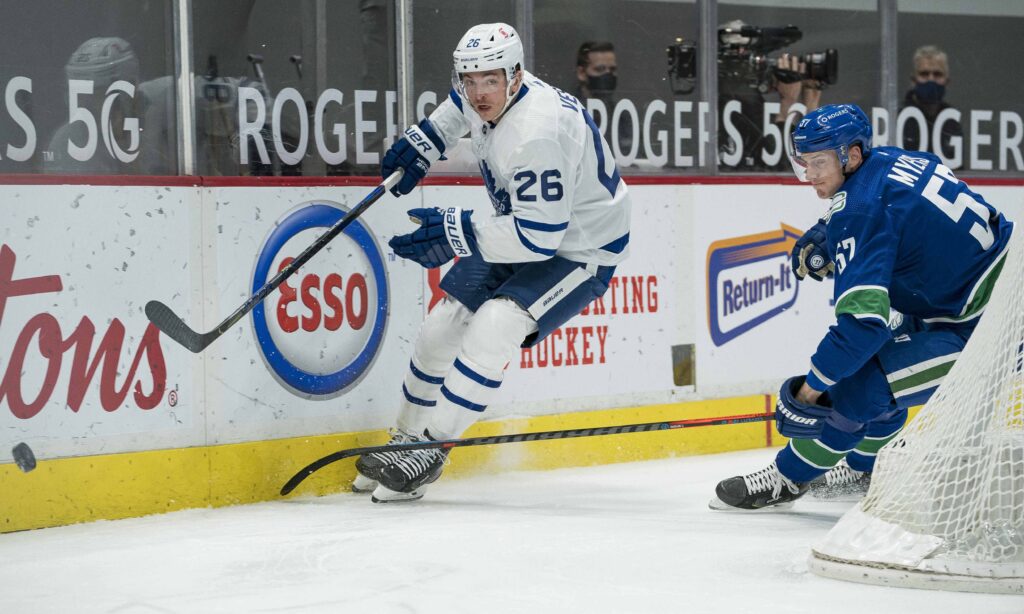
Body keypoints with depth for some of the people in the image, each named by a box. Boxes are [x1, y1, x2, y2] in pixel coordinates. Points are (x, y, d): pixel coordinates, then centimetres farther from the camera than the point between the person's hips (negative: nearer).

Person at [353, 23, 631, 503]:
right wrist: (422, 143, 7)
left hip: (578, 250, -9)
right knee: (441, 329, 7)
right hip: (521, 230, 9)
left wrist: (456, 233, -33)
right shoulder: (487, 98, -9)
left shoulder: (536, 134, -35)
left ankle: (428, 451, -17)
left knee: (493, 329, -27)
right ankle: (404, 440, 24)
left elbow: (539, 236, -36)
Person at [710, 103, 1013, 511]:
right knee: (873, 362, 23)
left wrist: (812, 386, -18)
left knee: (861, 385, -14)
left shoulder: (861, 207, -21)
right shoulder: (886, 160, 3)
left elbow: (863, 317, -28)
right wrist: (826, 237, 13)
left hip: (982, 330, -10)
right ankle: (867, 466, 39)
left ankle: (788, 479, 0)